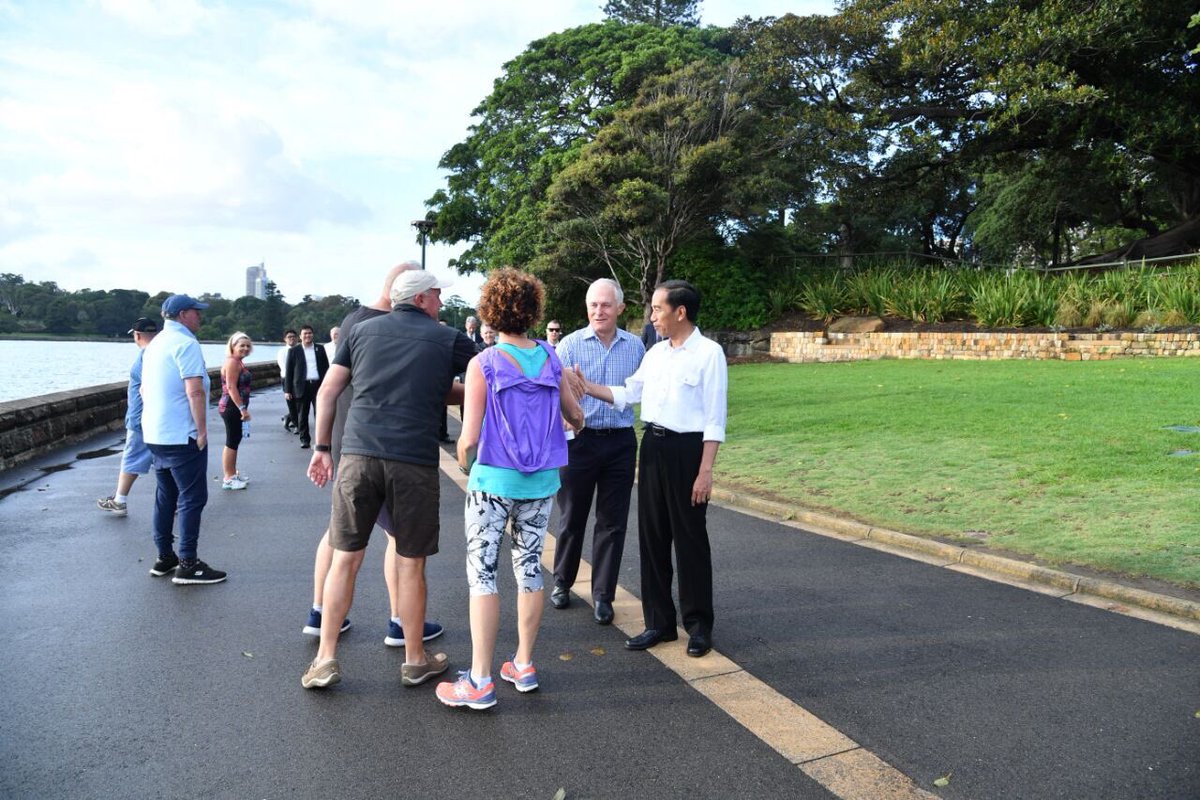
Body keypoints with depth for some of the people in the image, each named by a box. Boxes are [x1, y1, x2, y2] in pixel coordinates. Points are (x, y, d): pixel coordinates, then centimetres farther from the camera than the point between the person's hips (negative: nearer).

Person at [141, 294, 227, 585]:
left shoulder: (155, 344, 15)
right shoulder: (185, 343, -14)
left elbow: (144, 389, 21)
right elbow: (195, 391, -22)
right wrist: (202, 431, -17)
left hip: (155, 435, 9)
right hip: (182, 436, -9)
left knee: (166, 496, 15)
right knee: (192, 498, -4)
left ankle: (164, 558, 22)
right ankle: (188, 564, -2)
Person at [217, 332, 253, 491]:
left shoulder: (238, 362, 14)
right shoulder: (232, 362, -17)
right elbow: (231, 388, -23)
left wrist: (242, 408, 23)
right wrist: (243, 408, -24)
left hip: (234, 407, 10)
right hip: (231, 407, -10)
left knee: (235, 440, 15)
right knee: (232, 441, -6)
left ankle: (232, 474, 24)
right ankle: (228, 478, 0)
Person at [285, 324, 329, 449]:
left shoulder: (320, 349, 11)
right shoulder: (294, 351, 5)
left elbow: (326, 368, 12)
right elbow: (289, 371, 4)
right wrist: (287, 390, -1)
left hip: (319, 385, 1)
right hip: (302, 386, -1)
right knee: (302, 415, 4)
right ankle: (304, 439, 12)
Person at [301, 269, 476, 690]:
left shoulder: (362, 330, 14)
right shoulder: (449, 339, 7)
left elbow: (327, 392, 13)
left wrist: (322, 447, 19)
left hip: (358, 453, 3)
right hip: (414, 461, -2)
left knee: (345, 560, 10)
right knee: (410, 565, 8)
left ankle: (326, 658, 15)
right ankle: (415, 660, 22)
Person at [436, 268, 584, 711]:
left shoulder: (483, 364, -11)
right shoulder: (550, 359, 1)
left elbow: (469, 438, -12)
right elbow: (576, 416, 12)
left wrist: (464, 465, 9)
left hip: (493, 480, -4)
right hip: (541, 483, 4)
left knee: (481, 573, 2)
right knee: (530, 568, 14)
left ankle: (480, 681, 5)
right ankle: (524, 665, 25)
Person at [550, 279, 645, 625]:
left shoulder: (635, 346, 4)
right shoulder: (570, 344, -4)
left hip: (621, 441, 2)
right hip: (580, 438, -2)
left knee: (612, 522, 7)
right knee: (572, 518, 11)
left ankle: (602, 595, 18)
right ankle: (562, 583, 30)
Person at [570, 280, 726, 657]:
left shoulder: (708, 352, -12)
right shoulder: (655, 352, 10)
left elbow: (714, 418, -13)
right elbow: (627, 394, 14)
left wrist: (705, 471, -15)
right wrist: (589, 388, 4)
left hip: (686, 448, -7)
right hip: (652, 445, 7)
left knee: (689, 539, 4)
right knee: (651, 536, 12)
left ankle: (699, 625, 20)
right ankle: (659, 621, 25)